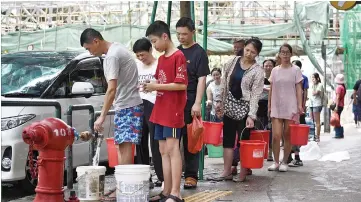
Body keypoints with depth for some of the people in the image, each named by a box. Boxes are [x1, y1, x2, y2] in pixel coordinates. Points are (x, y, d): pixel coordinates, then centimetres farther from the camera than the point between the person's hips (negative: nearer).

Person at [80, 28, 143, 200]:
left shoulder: (112, 56, -17)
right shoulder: (117, 49, 14)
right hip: (128, 105, 11)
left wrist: (102, 117, -23)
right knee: (122, 146, 12)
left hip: (127, 106, -11)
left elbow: (112, 89, -24)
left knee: (125, 146, -12)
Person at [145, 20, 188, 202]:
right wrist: (151, 86, 3)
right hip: (160, 111, 9)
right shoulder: (161, 58, 16)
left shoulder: (178, 56, -10)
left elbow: (182, 85, -16)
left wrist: (156, 86, -16)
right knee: (163, 151, 9)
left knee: (172, 149, -11)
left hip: (173, 110, -9)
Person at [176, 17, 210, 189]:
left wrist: (197, 103, -18)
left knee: (190, 140, -1)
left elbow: (201, 79, -10)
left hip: (190, 103, -6)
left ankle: (191, 175, 4)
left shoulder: (199, 53, -4)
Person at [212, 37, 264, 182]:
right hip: (229, 105, 5)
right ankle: (227, 172, 13)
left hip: (245, 108, -5)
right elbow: (224, 83, 11)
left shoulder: (258, 71, -9)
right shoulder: (233, 62, 4)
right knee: (227, 139, 6)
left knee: (244, 141, -1)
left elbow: (255, 94, -13)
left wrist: (251, 115, -20)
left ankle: (243, 174, 8)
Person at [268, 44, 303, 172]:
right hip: (276, 108, 2)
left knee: (287, 136, 3)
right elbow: (271, 90, 13)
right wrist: (269, 106, 9)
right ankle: (276, 162, 4)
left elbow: (298, 89, -1)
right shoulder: (275, 70, 10)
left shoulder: (295, 70, 3)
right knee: (276, 135, -7)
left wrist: (300, 105, -10)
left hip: (291, 108, -2)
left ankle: (284, 162, 14)